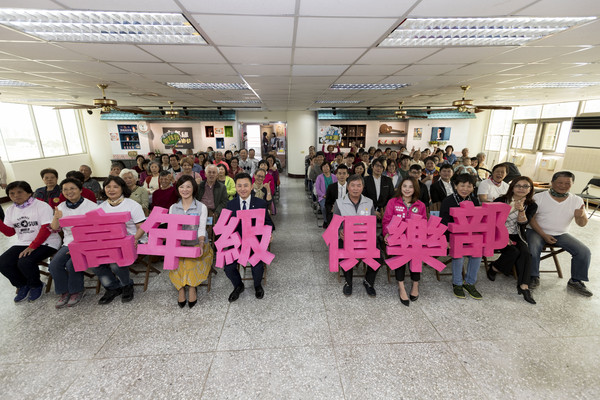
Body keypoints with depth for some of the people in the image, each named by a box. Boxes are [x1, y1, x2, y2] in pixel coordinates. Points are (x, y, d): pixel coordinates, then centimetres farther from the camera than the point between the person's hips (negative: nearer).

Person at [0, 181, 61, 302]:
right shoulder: (10, 210, 13)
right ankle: (22, 285, 14)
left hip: (45, 243, -7)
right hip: (22, 243, 7)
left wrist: (32, 247, -20)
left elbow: (46, 229, -16)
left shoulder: (42, 206, -9)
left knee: (24, 262, -26)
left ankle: (36, 286, 4)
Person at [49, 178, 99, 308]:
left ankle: (77, 291, 2)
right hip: (68, 242, 5)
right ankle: (64, 292, 7)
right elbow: (54, 229, 8)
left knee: (72, 264, -24)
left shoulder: (91, 205, -6)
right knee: (54, 265, -15)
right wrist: (56, 218, -15)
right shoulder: (61, 207, 10)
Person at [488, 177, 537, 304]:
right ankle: (493, 268, -2)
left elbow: (523, 223, -11)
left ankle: (524, 286, -22)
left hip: (517, 236, 3)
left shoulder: (531, 205, 4)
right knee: (513, 251, -27)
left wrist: (521, 210, -29)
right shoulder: (500, 201, -4)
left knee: (525, 254, -24)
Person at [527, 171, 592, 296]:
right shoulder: (539, 197, -7)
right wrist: (544, 235, -17)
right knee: (532, 249, -31)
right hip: (538, 231, -4)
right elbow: (531, 218, -9)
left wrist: (581, 216, -23)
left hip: (561, 234, 4)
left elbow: (582, 224, 2)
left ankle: (576, 281, 11)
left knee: (584, 252, -11)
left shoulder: (577, 200, 4)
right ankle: (533, 277, -9)